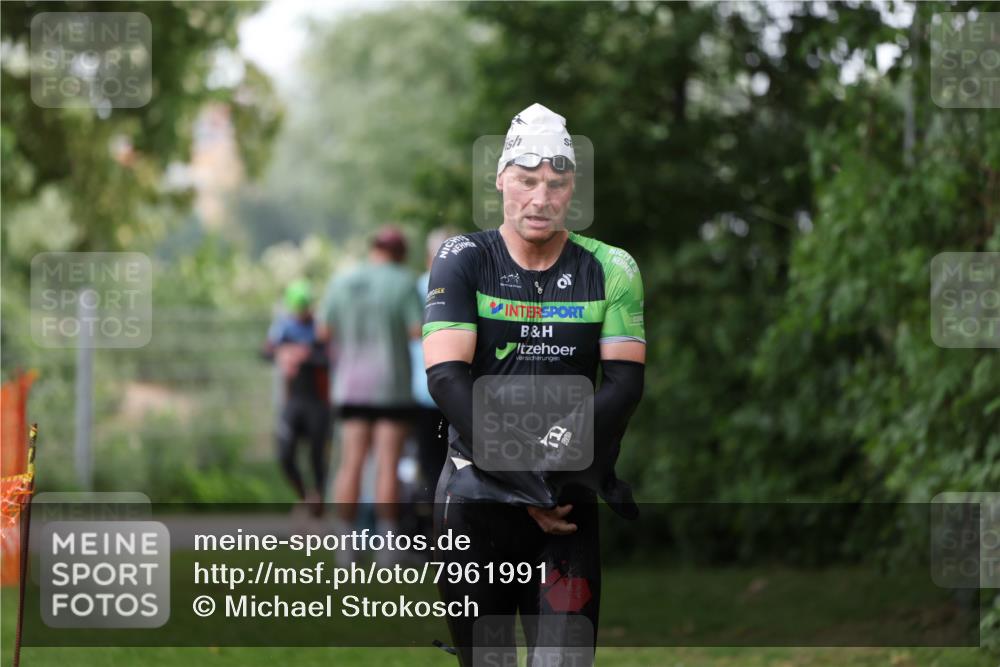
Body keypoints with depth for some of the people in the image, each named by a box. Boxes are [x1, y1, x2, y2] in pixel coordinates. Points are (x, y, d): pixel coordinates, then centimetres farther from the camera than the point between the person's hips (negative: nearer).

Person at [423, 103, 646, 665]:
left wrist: (580, 467, -19)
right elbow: (447, 377, -11)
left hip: (569, 499, 0)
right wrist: (523, 480, -18)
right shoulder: (464, 261, -2)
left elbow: (625, 383, -3)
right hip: (478, 493, 0)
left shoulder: (609, 270, 2)